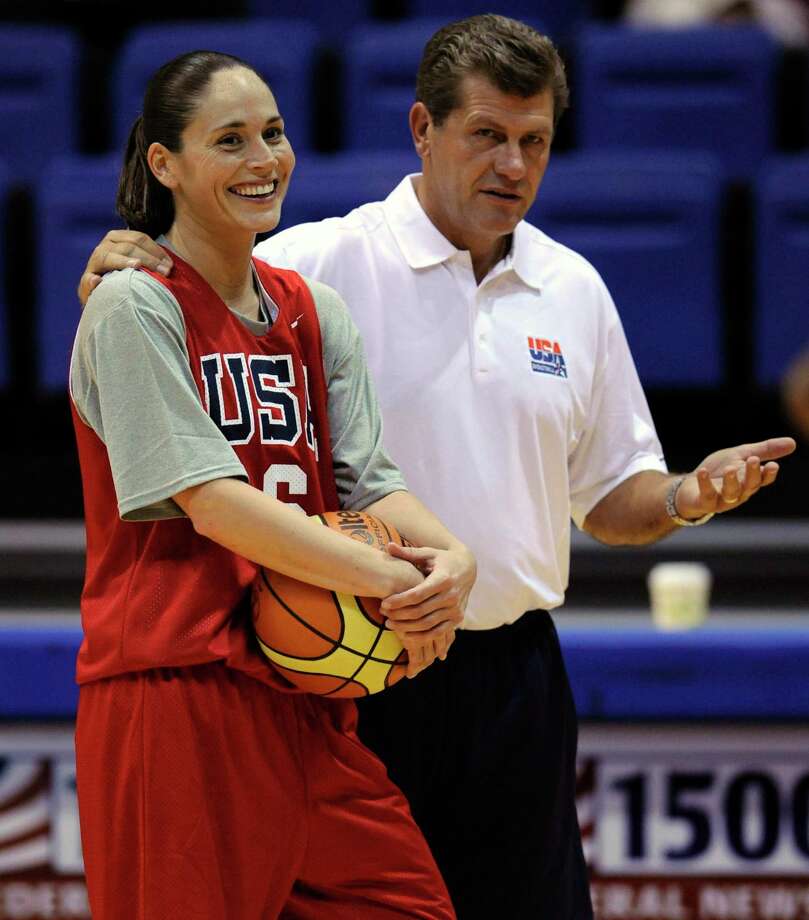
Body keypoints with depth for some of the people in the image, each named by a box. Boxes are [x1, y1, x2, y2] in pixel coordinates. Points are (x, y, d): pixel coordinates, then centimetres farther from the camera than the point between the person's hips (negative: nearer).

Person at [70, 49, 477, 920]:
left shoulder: (312, 311, 15)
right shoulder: (134, 308, -6)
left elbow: (365, 479, 9)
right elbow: (210, 497, -15)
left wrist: (448, 558, -14)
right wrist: (386, 578, -21)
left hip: (303, 695, 7)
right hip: (174, 693, -7)